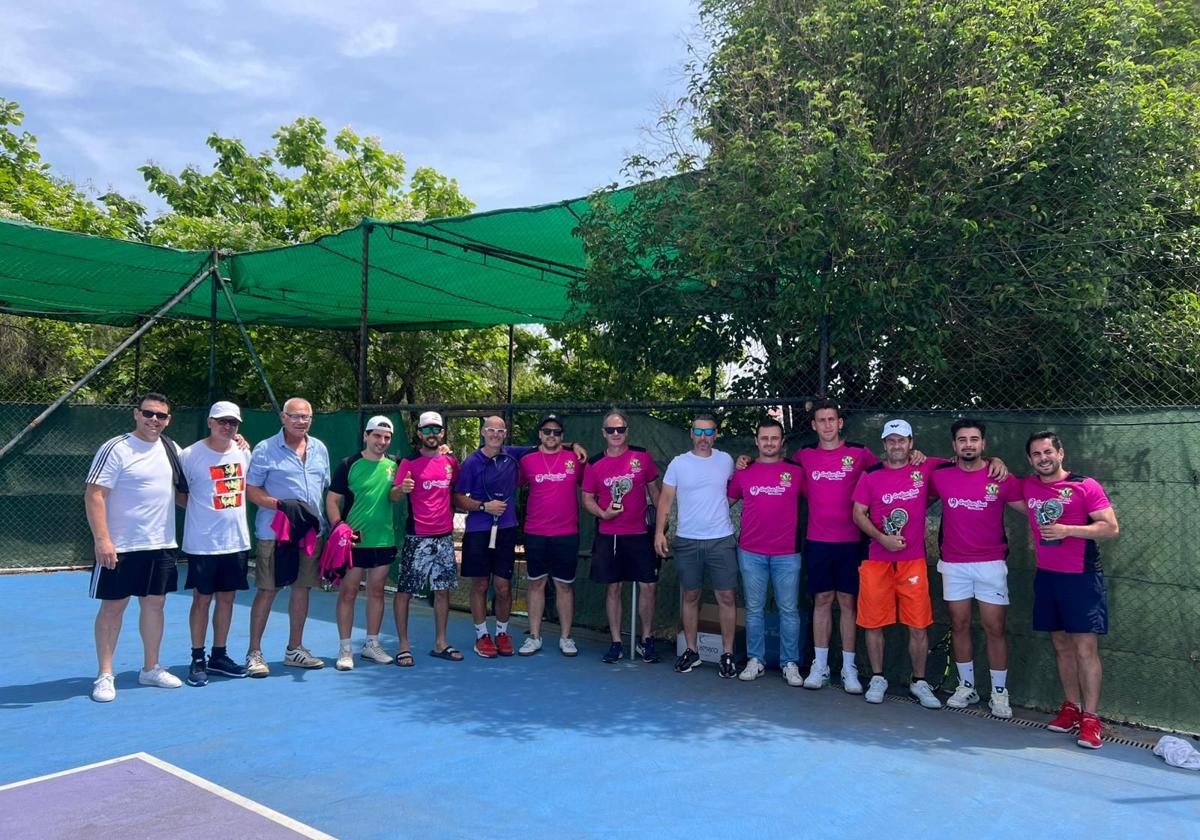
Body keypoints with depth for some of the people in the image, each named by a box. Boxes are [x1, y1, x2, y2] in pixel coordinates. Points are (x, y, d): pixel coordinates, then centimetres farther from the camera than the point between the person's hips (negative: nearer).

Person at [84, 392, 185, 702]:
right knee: (113, 606, 2)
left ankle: (150, 669, 24)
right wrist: (102, 540, -21)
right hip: (121, 547, -6)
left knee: (154, 604, 12)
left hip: (162, 546, 6)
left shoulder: (171, 449, 8)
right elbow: (94, 495, -14)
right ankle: (105, 676, 13)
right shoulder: (116, 449, -11)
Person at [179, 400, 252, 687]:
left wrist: (234, 511, 8)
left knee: (227, 598, 12)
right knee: (202, 600, 4)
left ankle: (219, 656, 25)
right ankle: (197, 660, 17)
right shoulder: (191, 455, -10)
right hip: (202, 544, -4)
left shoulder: (243, 452, 4)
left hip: (236, 541, 5)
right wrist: (202, 509, -7)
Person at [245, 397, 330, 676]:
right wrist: (281, 504, -20)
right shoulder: (265, 449, -5)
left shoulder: (320, 449, 10)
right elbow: (251, 490, -7)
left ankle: (295, 649, 22)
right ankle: (254, 652, 11)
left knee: (302, 588, 10)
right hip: (275, 532, -5)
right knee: (267, 590, -1)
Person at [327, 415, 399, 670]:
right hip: (354, 542, -4)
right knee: (348, 593, 2)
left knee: (377, 592, 12)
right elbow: (332, 500, -5)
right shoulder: (349, 465, -6)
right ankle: (345, 649, 11)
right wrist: (339, 528, -18)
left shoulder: (394, 464, 4)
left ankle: (372, 645, 23)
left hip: (384, 541, 4)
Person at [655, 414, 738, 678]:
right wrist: (659, 531, -6)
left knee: (726, 597, -2)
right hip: (686, 541, 0)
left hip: (721, 540, 0)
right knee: (690, 596, 10)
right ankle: (691, 650, 22)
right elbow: (665, 499, 2)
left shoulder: (726, 460, 4)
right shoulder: (678, 463, 1)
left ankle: (727, 655, 9)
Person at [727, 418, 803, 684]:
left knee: (788, 610, 4)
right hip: (751, 553, 1)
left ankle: (790, 663, 15)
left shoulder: (796, 471, 1)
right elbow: (726, 501, 15)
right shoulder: (743, 472, 5)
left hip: (787, 554, -1)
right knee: (754, 609, 9)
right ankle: (755, 660, 20)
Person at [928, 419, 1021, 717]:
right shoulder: (940, 476, -1)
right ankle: (966, 687, 22)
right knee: (959, 625, 9)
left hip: (991, 563, -2)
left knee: (995, 628, 1)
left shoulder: (1001, 477, -5)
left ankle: (999, 693, 13)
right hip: (953, 564, 2)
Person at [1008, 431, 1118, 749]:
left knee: (1085, 648, -6)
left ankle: (1090, 718, -1)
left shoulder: (1085, 486, -7)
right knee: (1061, 645, 11)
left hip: (1082, 577, -5)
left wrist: (1067, 529, -20)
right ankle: (1071, 707, 20)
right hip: (1046, 577, 5)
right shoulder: (1027, 487, 6)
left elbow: (1111, 527, -10)